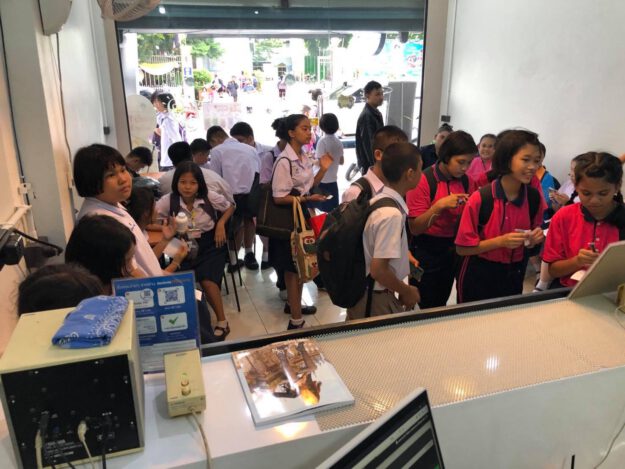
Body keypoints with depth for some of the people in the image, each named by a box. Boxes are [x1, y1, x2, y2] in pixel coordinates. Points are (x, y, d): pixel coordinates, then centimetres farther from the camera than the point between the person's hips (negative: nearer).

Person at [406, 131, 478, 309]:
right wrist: (440, 205, -28)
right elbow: (415, 228, -16)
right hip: (425, 252, -5)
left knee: (441, 304, 18)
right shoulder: (423, 180, -16)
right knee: (427, 306, 6)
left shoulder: (467, 182, -1)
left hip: (453, 250, 5)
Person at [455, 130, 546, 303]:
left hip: (514, 275, 4)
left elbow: (530, 241, 13)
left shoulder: (534, 198, -5)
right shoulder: (480, 198, -19)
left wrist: (536, 237, -9)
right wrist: (501, 241, -23)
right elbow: (462, 248, -14)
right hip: (479, 276, -4)